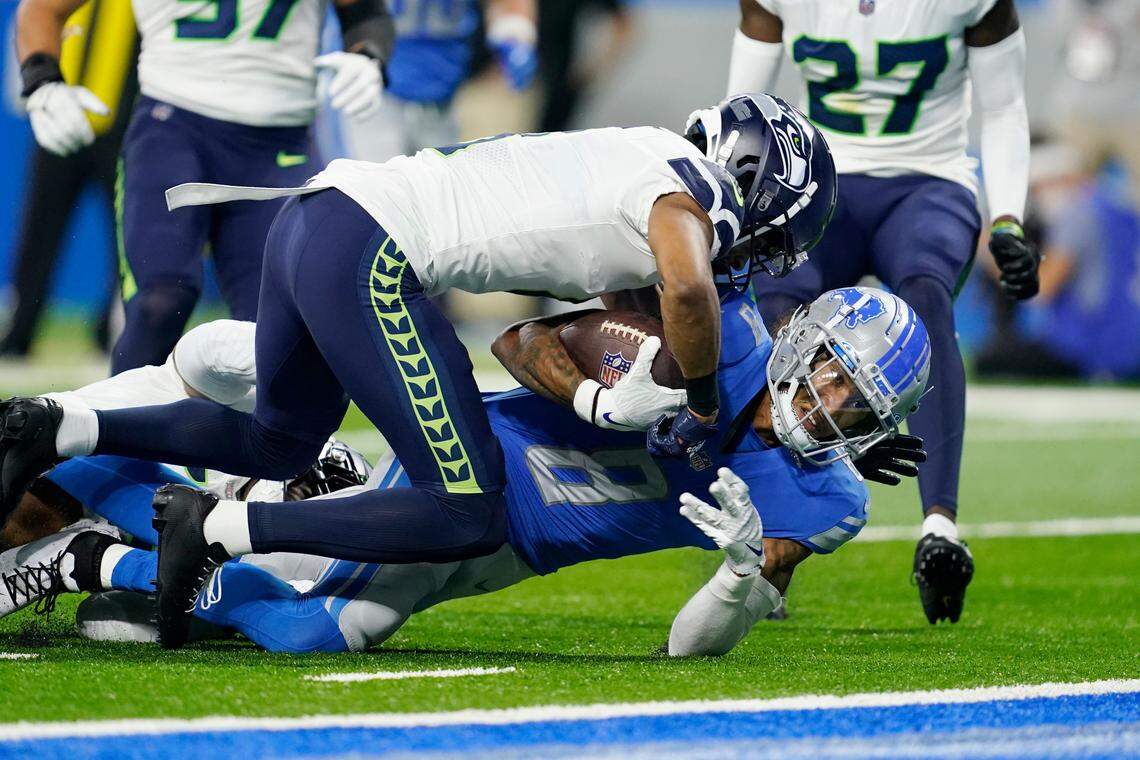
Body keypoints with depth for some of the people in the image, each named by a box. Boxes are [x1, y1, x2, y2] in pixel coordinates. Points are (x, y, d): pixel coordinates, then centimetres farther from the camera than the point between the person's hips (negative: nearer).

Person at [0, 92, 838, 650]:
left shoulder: (644, 159, 22)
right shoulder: (686, 191, -6)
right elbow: (687, 288, -27)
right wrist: (703, 407, -11)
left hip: (315, 216, 10)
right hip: (368, 258, -10)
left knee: (278, 446, 31)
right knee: (469, 517, -8)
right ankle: (221, 530, -11)